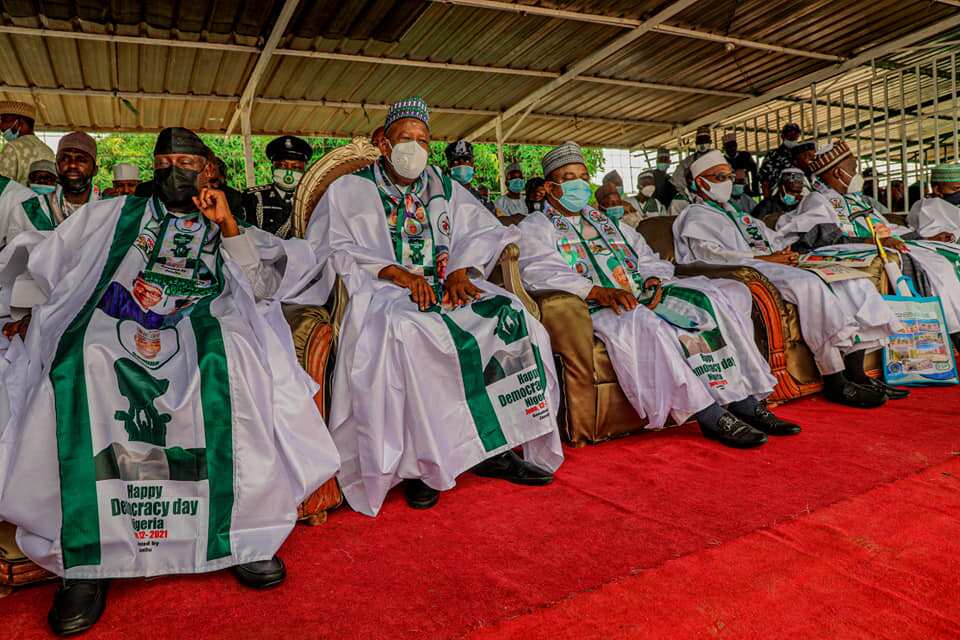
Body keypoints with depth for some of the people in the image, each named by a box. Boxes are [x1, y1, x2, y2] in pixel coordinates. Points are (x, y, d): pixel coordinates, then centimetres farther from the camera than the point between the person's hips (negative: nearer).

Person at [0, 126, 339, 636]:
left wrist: (228, 226, 2)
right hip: (116, 321, 1)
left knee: (229, 358, -36)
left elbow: (264, 287, 9)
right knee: (84, 366, -34)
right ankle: (86, 555, -24)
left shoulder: (225, 230, 24)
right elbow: (45, 260, 28)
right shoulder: (115, 214, 27)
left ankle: (242, 526, -27)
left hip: (198, 325, -1)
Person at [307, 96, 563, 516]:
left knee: (513, 319, -22)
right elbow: (334, 249, -3)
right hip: (385, 293, -4)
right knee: (408, 333, -39)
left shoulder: (445, 189, 23)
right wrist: (396, 272, -16)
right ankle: (419, 461, -29)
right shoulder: (350, 190, 12)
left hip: (448, 288, 4)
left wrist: (462, 269, -8)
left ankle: (499, 445, -17)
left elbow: (485, 231, 14)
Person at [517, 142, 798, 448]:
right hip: (594, 308, -6)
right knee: (641, 324, -37)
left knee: (711, 301, -14)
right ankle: (708, 414, -33)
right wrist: (598, 291, -24)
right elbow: (540, 272, -11)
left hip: (643, 296, 7)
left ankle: (744, 401, -17)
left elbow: (648, 258, 26)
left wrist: (653, 279, -1)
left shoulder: (606, 220, 30)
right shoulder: (535, 227, 10)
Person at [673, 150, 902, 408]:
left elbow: (775, 240, 30)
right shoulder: (695, 217, 8)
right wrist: (763, 258, -15)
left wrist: (787, 252, 4)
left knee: (856, 284, -6)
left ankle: (855, 372, -14)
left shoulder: (736, 215, 36)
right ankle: (834, 382, -33)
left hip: (778, 268, 9)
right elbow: (709, 255, -11)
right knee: (808, 284, -35)